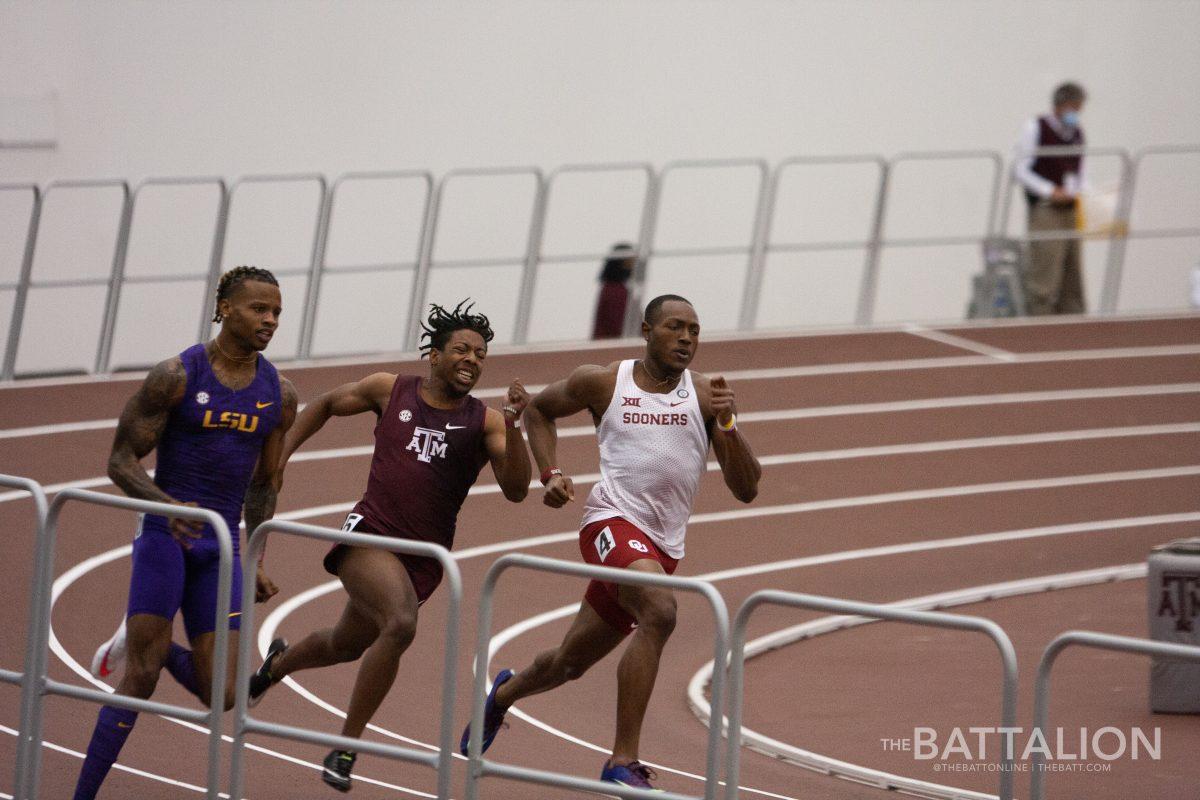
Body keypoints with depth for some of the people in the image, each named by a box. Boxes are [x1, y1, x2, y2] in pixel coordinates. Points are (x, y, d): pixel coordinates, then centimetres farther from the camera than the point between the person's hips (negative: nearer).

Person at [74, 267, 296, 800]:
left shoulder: (278, 394, 6)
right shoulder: (177, 376, -8)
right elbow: (121, 462, -7)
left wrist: (255, 563, 14)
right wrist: (168, 506, -25)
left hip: (219, 545, 5)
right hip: (164, 532, -5)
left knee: (221, 695, -2)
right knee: (139, 678, -11)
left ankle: (140, 641, 26)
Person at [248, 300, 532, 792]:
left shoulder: (484, 422, 1)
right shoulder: (390, 391, 3)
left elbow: (516, 490, -11)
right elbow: (326, 405, 21)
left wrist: (513, 428, -23)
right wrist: (280, 456, 14)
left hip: (423, 559, 3)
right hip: (370, 531, -3)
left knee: (346, 645, 21)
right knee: (401, 624, -30)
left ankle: (278, 663, 57)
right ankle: (346, 746, -17)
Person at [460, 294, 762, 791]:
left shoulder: (705, 395, 3)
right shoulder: (603, 383, 0)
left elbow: (746, 489, 0)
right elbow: (539, 410, 20)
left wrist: (727, 424, -16)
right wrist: (550, 474, 5)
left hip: (663, 548, 4)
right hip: (613, 521, -4)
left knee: (571, 663, 18)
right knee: (659, 611, -34)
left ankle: (504, 694, 54)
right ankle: (623, 763, -32)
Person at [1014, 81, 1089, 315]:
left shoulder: (1077, 133, 13)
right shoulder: (1035, 129, -4)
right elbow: (1022, 171, -6)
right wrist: (1050, 191, -15)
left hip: (1072, 208, 7)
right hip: (1045, 208, -7)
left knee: (1073, 273, 7)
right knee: (1045, 273, -12)